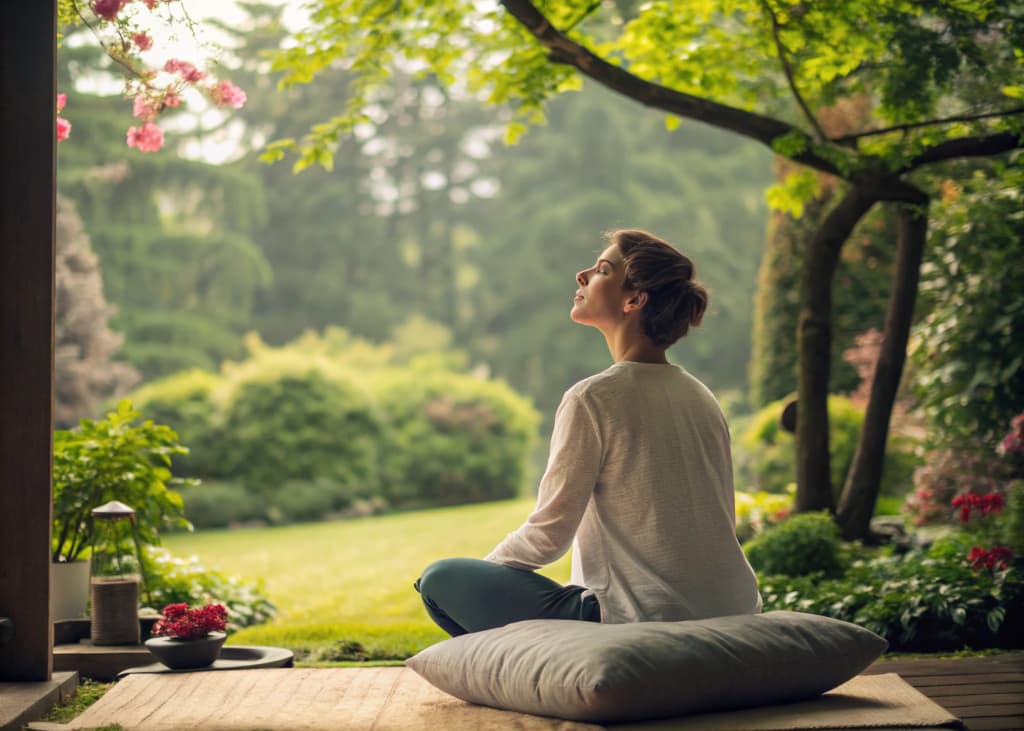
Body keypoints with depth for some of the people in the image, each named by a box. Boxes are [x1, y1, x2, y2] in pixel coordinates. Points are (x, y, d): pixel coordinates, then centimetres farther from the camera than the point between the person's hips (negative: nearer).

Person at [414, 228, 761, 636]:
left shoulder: (592, 399, -13)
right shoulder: (703, 399, 9)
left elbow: (548, 536, -10)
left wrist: (483, 569, 10)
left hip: (641, 625, -8)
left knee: (440, 580, 0)